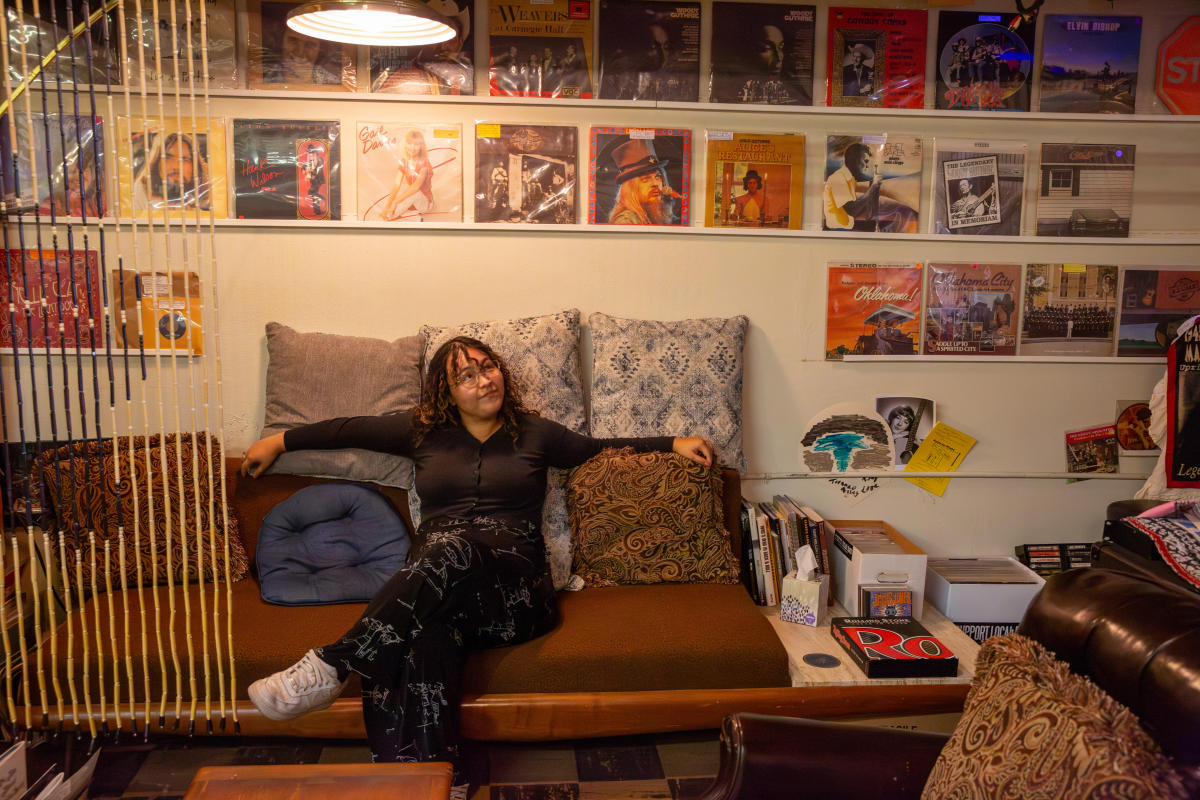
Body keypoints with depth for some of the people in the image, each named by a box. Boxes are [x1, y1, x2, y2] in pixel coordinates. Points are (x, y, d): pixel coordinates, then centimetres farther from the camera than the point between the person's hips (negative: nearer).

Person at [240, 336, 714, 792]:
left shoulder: (533, 434, 19)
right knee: (428, 632, -37)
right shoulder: (424, 432, 22)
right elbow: (351, 429, 29)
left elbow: (600, 449, 25)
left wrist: (674, 444, 17)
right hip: (435, 585, 1)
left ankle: (332, 667, -38)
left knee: (455, 548, -36)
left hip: (514, 590, -1)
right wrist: (280, 441, 31)